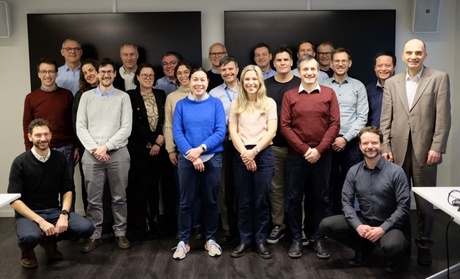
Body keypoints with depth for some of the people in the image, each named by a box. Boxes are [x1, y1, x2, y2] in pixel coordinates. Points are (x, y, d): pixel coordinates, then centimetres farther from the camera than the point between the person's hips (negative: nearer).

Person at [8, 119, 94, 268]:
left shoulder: (60, 158, 1)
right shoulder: (20, 162, -11)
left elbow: (67, 190, 6)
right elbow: (14, 200, -14)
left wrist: (64, 215, -12)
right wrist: (40, 221, -24)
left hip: (54, 211, 4)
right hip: (28, 213, -4)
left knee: (86, 228, -18)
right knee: (30, 236, -38)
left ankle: (50, 240, 12)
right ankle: (27, 251, 3)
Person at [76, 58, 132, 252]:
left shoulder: (123, 97, 3)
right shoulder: (86, 96, 7)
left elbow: (126, 128, -3)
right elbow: (80, 127, 3)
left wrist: (106, 146, -12)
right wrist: (94, 148, -10)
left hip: (118, 153, -1)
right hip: (92, 154, 1)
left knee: (119, 197, 8)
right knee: (94, 199, 6)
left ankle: (120, 233, 20)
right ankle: (95, 235, 18)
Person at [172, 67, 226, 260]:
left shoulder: (216, 104, 1)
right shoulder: (181, 105, 3)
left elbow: (220, 132, -7)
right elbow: (177, 133, -4)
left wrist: (201, 148, -18)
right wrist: (192, 154, -16)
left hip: (212, 158, 0)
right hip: (187, 159, 0)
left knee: (211, 200, 10)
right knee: (186, 201, 6)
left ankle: (210, 239, 24)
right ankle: (183, 241, 18)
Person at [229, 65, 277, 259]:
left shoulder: (269, 103, 5)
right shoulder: (236, 104, 10)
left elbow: (271, 131, -3)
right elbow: (232, 131, 2)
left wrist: (254, 151, -12)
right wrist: (244, 152, -11)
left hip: (263, 154, -1)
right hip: (241, 155, 1)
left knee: (261, 200, 2)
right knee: (244, 201, 6)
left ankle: (261, 241, 14)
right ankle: (245, 240, 16)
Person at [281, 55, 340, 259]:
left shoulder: (329, 94, 5)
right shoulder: (289, 95, 4)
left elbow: (335, 124, -2)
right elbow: (285, 126, -3)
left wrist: (319, 150, -11)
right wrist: (304, 149, -11)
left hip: (322, 155, 0)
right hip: (296, 155, 0)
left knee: (321, 198, 7)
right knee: (294, 198, 4)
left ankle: (319, 240, 19)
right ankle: (296, 240, 17)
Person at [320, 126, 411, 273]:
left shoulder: (396, 172, -12)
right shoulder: (353, 172, -2)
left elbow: (403, 207, -14)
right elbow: (346, 202, -3)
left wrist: (383, 228, -23)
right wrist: (358, 225, -19)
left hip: (389, 224, -4)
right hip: (363, 221, 4)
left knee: (392, 245, -37)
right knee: (326, 225, -14)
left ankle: (393, 258, 5)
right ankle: (363, 248, 10)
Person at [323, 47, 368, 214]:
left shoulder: (358, 86, 6)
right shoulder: (323, 86, 5)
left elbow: (362, 117, 0)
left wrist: (345, 138, -9)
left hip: (351, 143, 0)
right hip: (328, 142, 0)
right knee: (329, 184, 5)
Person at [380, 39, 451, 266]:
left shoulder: (439, 78, 2)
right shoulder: (392, 82, 11)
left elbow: (443, 117, -4)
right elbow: (386, 119, 8)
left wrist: (437, 147, -11)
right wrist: (385, 148, 1)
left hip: (425, 150, -2)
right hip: (398, 150, 3)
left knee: (424, 201, 6)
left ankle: (424, 245, 21)